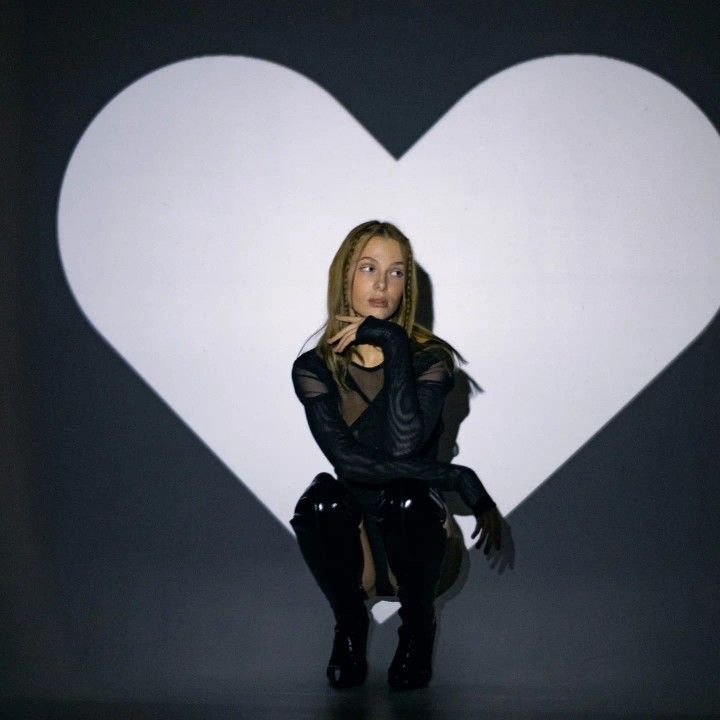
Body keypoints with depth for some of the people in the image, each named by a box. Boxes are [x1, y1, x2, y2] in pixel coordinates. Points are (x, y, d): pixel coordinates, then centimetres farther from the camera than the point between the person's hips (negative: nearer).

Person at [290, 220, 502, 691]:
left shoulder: (431, 359, -8)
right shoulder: (315, 368, -7)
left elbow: (403, 444, -28)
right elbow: (346, 459, -22)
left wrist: (392, 343, -26)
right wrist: (459, 479, -24)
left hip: (414, 537, 0)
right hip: (353, 543, 1)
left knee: (404, 498, -33)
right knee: (320, 500, -30)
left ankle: (417, 626, -3)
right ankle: (350, 625, -3)